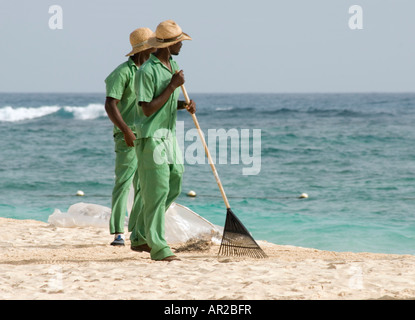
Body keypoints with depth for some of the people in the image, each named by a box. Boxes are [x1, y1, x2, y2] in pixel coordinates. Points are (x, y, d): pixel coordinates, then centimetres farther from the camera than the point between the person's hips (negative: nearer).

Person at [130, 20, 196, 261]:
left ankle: (140, 238, 21)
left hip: (170, 135, 9)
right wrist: (172, 85, -20)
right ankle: (158, 247, -6)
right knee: (157, 191, -9)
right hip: (151, 136, -9)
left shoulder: (173, 65, 11)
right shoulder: (147, 71, -17)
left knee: (173, 187, 11)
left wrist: (185, 105, -1)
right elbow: (148, 109, -19)